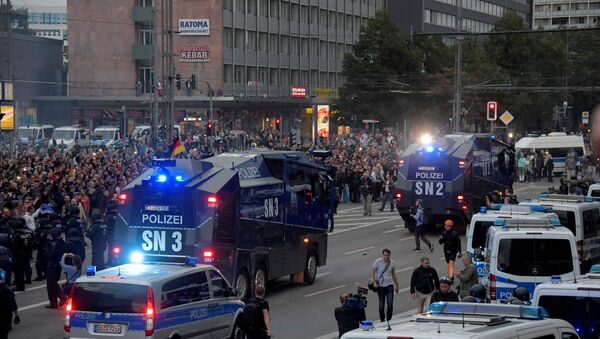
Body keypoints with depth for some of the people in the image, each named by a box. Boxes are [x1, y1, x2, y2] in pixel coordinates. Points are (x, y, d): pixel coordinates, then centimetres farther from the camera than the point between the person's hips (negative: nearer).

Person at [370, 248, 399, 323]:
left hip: (389, 285, 2)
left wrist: (396, 285, 23)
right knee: (381, 305, 3)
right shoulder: (378, 261, -6)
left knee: (390, 303, -8)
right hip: (380, 286, -2)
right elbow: (372, 272, -5)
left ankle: (388, 319, 6)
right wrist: (374, 282, -17)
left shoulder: (391, 262, 5)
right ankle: (382, 320, 17)